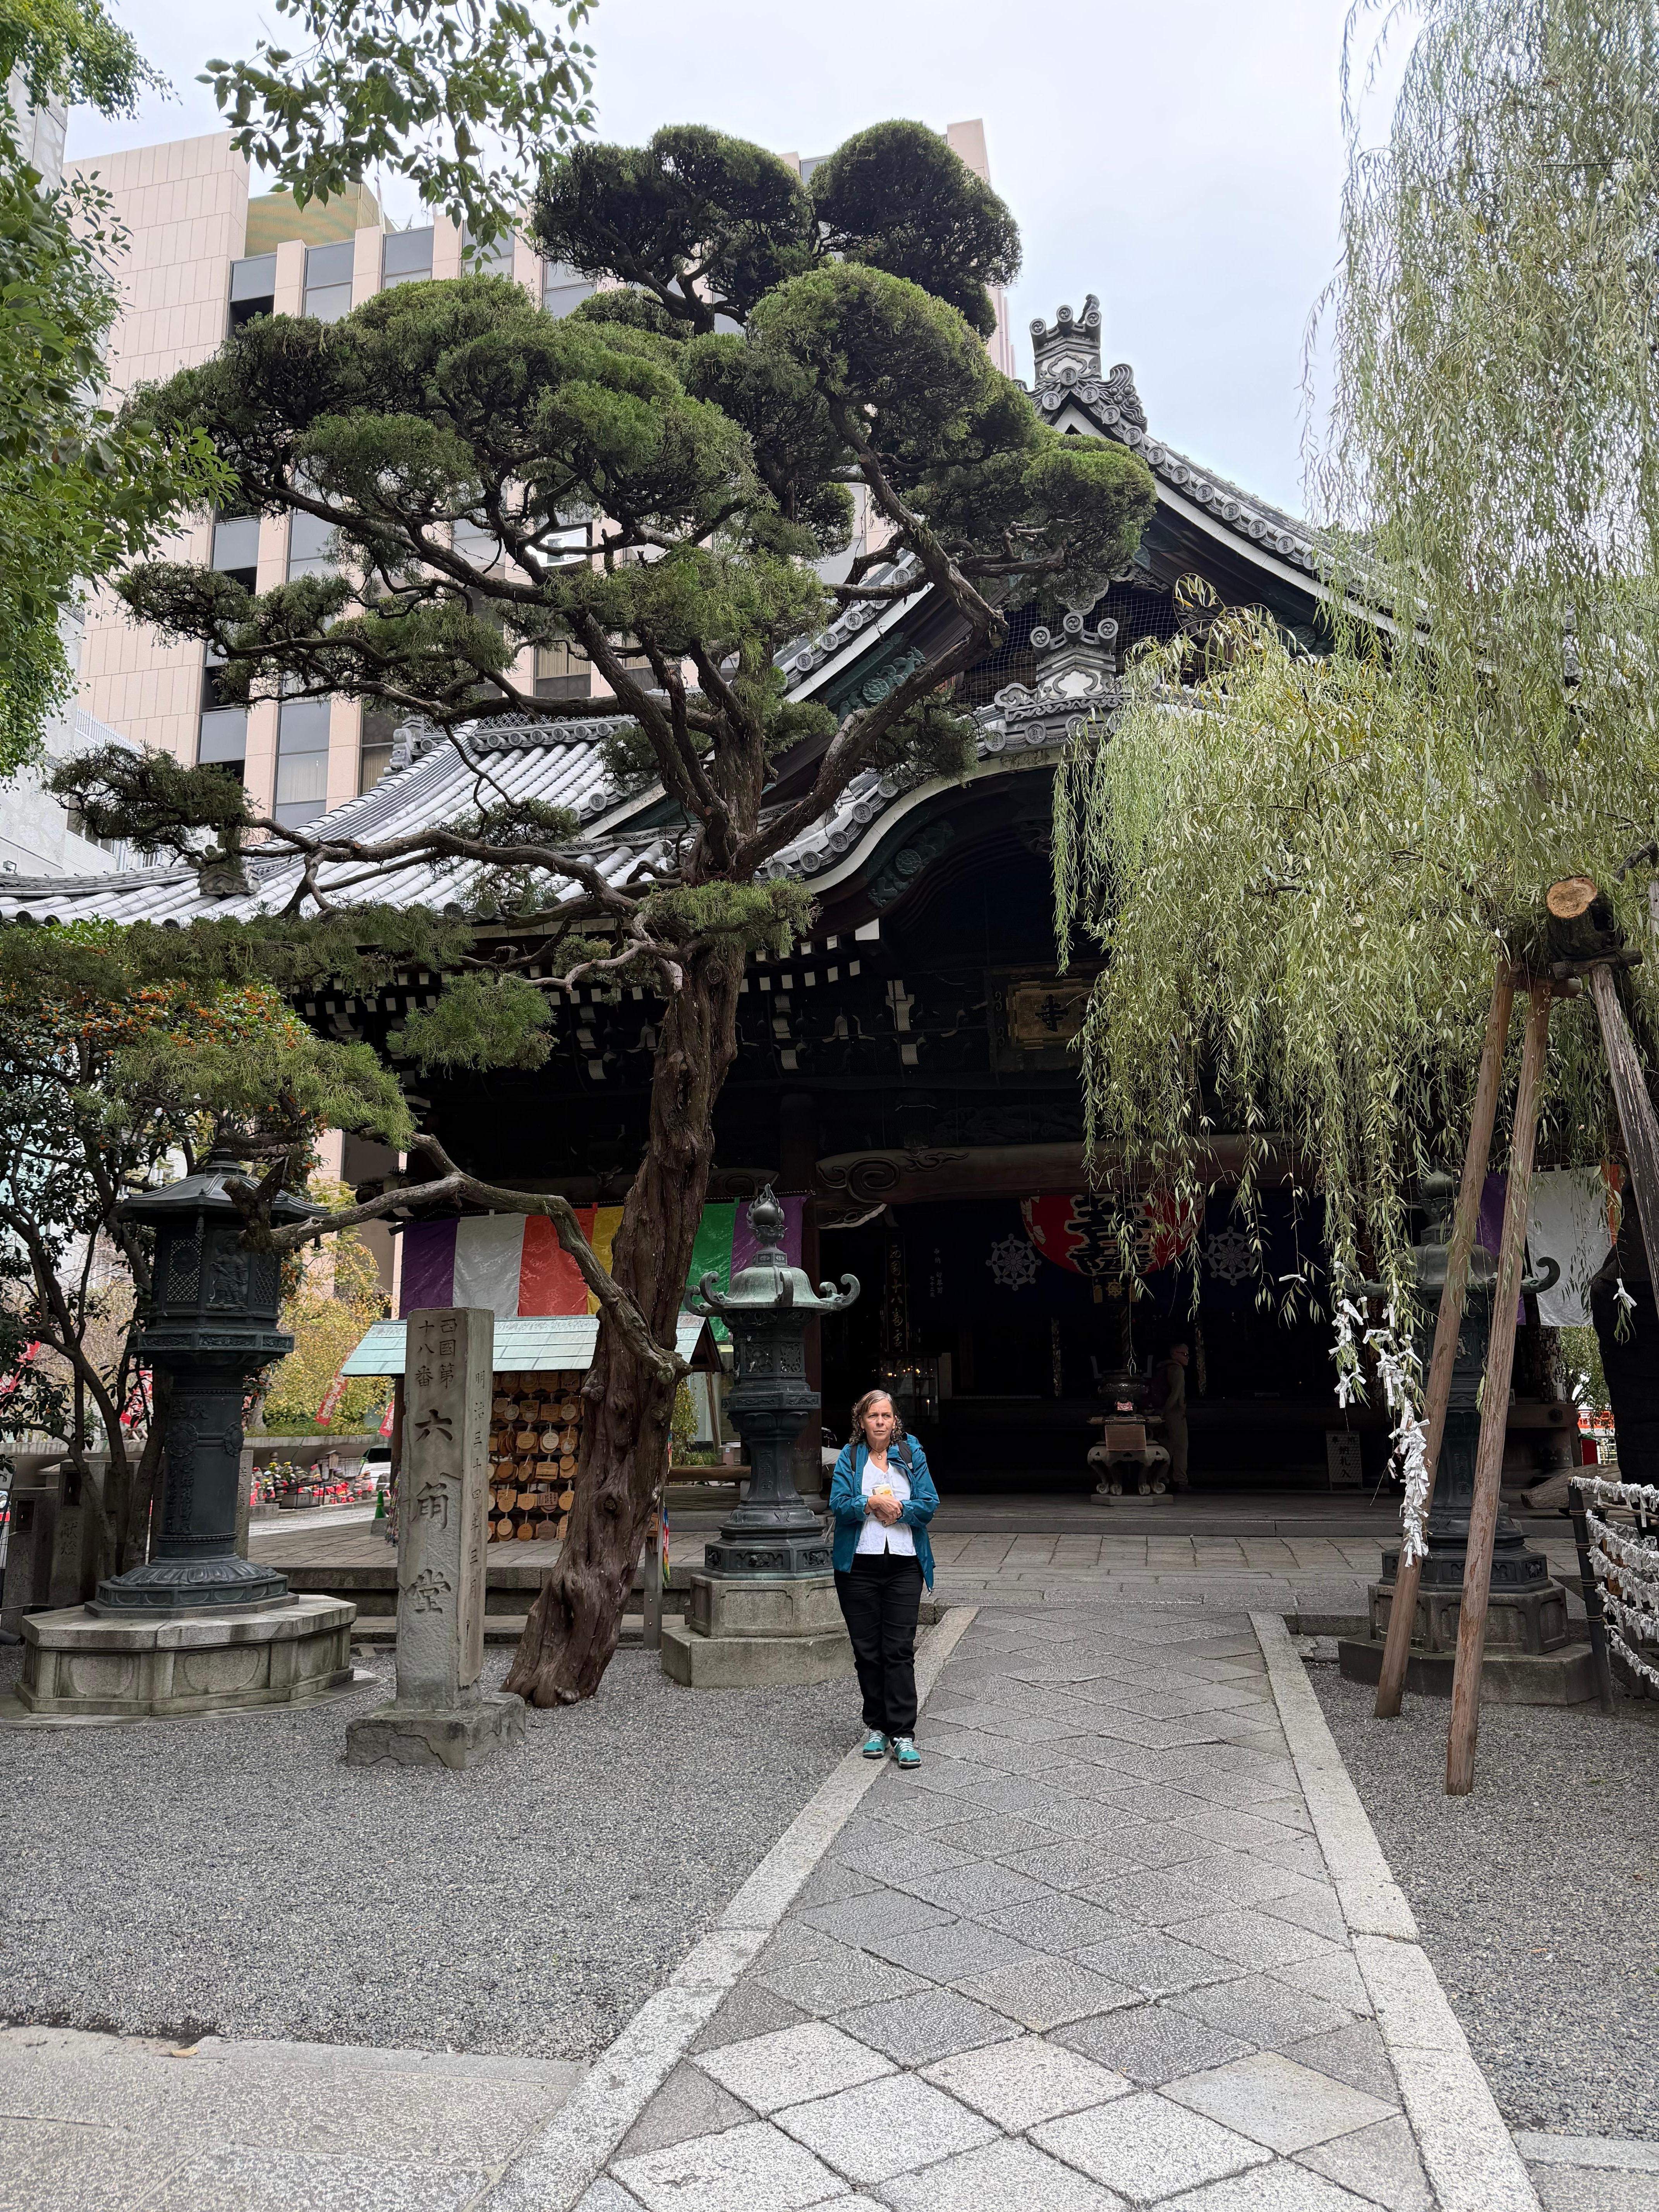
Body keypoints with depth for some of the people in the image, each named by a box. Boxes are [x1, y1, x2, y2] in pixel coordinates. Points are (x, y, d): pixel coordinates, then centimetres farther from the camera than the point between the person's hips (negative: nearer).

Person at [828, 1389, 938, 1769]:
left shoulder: (912, 1455, 6)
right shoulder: (849, 1457, 4)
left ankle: (903, 1734, -1)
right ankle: (877, 1727, 19)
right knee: (867, 1651, 7)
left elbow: (929, 1505, -1)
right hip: (859, 1566, 1)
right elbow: (838, 1505, -7)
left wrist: (897, 1508, -14)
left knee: (900, 1651, -4)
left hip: (904, 1565, 0)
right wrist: (872, 1502, -19)